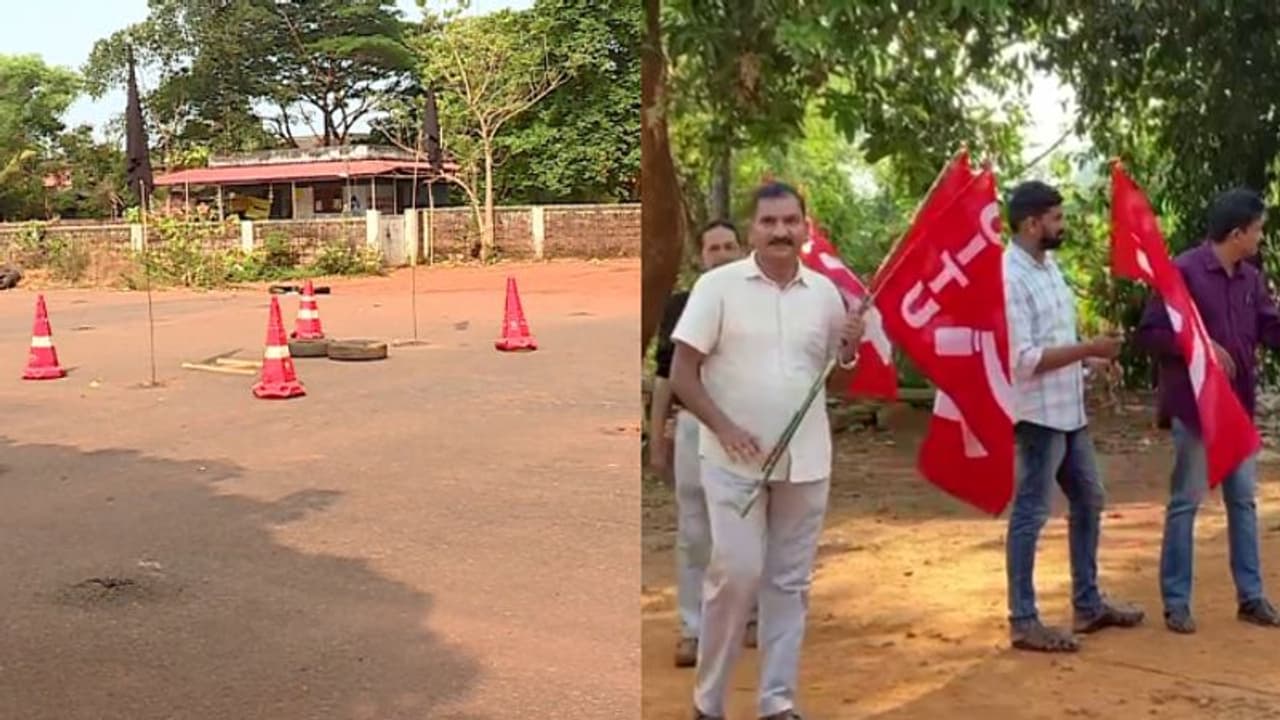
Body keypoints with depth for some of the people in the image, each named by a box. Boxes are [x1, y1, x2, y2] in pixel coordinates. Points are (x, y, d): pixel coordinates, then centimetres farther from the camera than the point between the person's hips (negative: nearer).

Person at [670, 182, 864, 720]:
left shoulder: (824, 291, 7)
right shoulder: (718, 285, -5)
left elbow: (835, 383, 15)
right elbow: (682, 374, -6)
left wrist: (849, 352, -7)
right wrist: (724, 428, -17)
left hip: (806, 460, 4)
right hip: (734, 460, -4)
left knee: (790, 582, 8)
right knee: (737, 573, -7)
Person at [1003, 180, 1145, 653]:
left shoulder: (1048, 264, 11)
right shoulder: (1009, 277, -19)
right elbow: (1024, 359, -23)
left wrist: (1089, 362, 6)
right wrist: (1089, 349, -20)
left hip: (1069, 410, 10)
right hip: (1038, 414, -10)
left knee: (1088, 501, 18)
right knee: (1031, 513, -2)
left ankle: (1088, 604, 30)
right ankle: (1023, 621, 7)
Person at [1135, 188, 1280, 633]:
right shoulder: (1183, 272, -13)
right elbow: (1149, 333, -14)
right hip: (1195, 407, -7)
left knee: (1243, 501, 12)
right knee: (1185, 503, 1)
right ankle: (1176, 602, 10)